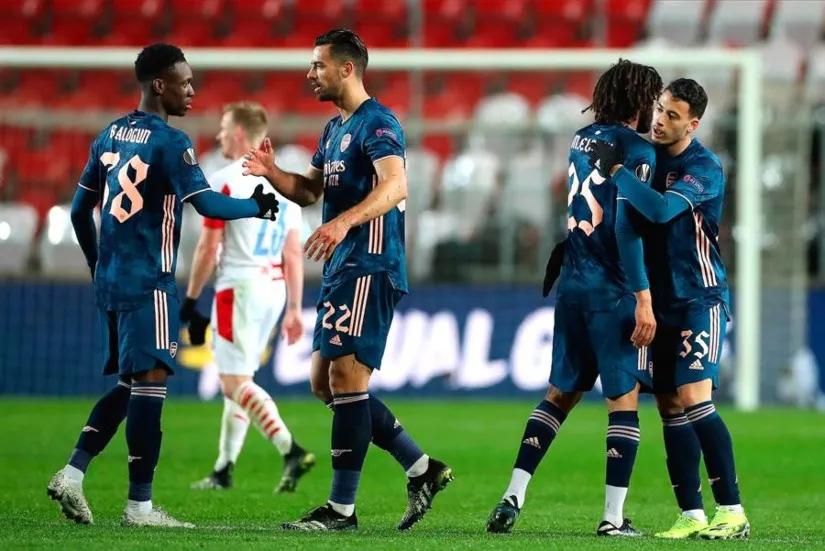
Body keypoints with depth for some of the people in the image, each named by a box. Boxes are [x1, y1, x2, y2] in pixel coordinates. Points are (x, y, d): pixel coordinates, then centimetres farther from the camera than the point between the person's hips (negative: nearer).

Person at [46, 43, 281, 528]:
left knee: (129, 385, 16)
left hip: (110, 279, 8)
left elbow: (80, 212, 18)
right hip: (148, 283, -8)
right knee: (150, 383, -6)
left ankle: (72, 474, 7)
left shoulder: (110, 136, 13)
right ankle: (140, 505, -7)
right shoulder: (170, 142, -11)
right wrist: (257, 207, -2)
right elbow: (207, 204, -19)